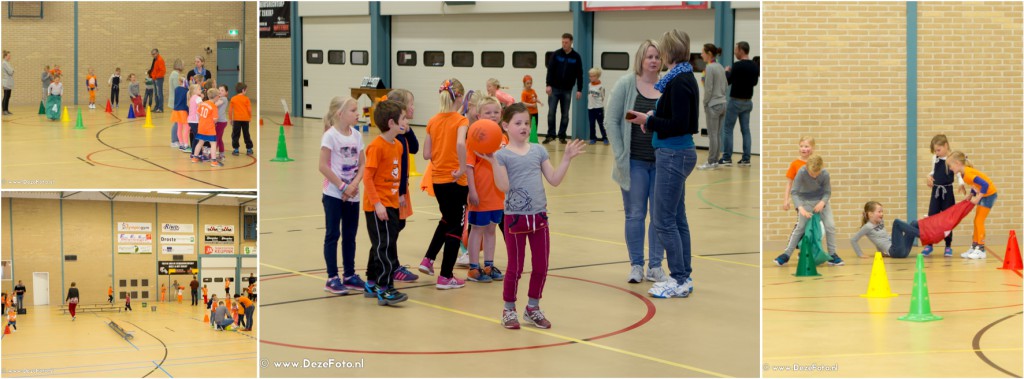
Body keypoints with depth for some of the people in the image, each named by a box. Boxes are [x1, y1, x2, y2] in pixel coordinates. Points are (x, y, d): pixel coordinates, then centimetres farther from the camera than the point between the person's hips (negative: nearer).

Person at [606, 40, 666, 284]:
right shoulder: (626, 85, -2)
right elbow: (611, 121, -2)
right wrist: (620, 156, -8)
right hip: (635, 162, -2)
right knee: (635, 215, 4)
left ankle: (655, 267, 13)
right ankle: (636, 266, 13)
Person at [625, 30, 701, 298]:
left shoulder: (679, 82, -19)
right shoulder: (684, 78, 11)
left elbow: (680, 124, -23)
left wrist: (649, 121, -15)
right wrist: (653, 118, 12)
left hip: (673, 155, -10)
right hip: (679, 153, 10)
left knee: (664, 220, -5)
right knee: (677, 218, 13)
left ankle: (679, 281, 0)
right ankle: (684, 277, 18)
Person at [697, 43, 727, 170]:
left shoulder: (710, 67, -16)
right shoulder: (720, 67, 11)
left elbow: (708, 89, -18)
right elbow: (726, 86, 16)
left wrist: (705, 103, -6)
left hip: (713, 104, -9)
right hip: (722, 103, 9)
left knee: (712, 135, -4)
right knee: (717, 134, 11)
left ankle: (711, 162, -1)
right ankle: (715, 161, 14)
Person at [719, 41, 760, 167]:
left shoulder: (737, 65, -18)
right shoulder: (755, 66, 6)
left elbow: (728, 81, -13)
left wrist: (727, 71, 8)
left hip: (736, 101, -7)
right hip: (748, 101, 7)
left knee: (727, 129, -1)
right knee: (745, 130, 8)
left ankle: (727, 158, -3)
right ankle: (746, 159, 5)